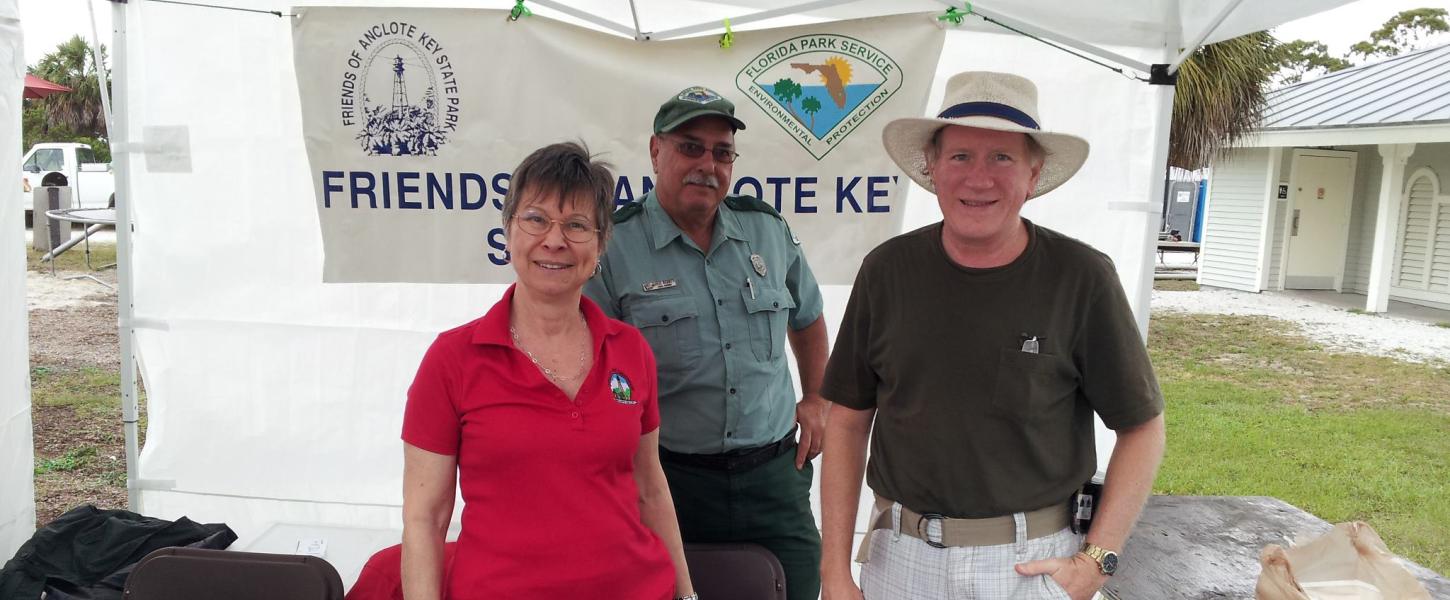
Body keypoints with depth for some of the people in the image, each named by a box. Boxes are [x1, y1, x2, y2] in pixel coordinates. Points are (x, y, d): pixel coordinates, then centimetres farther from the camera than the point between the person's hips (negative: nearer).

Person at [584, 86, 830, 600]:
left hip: (775, 471, 4)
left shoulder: (767, 229, 7)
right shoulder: (613, 248, -7)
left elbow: (807, 318, 23)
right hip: (668, 479, -3)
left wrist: (815, 402, 16)